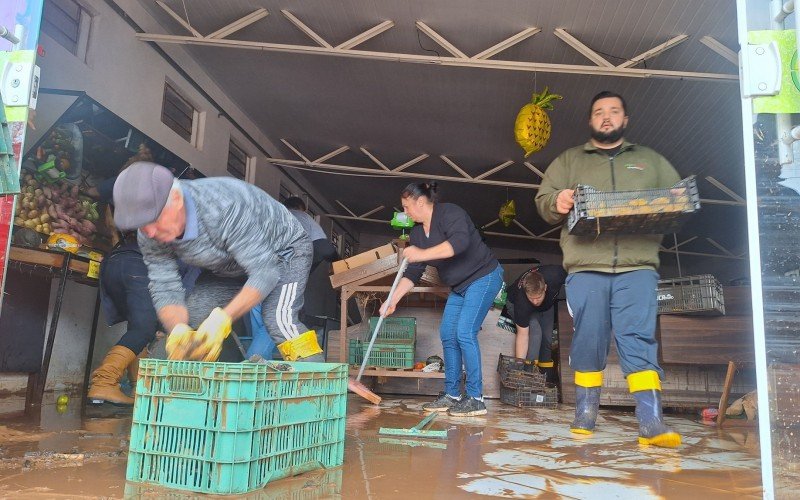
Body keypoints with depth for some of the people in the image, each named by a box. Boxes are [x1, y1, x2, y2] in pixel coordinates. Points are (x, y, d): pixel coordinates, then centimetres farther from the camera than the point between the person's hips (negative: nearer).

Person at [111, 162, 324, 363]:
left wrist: (221, 319, -49)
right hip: (229, 268, 6)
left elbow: (264, 272, -39)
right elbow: (165, 291, -19)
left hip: (284, 249, -6)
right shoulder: (150, 235, -21)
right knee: (190, 318, -8)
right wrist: (178, 330, -41)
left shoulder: (226, 207, -41)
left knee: (278, 319, -29)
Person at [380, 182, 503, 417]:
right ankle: (452, 395, 13)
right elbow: (412, 273, 7)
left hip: (483, 277, -9)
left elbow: (460, 241, -37)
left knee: (465, 333, -16)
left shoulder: (449, 213, -17)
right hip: (459, 286, 9)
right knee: (448, 335, 4)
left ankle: (476, 399, -8)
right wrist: (393, 300, 0)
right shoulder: (417, 232, 7)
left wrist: (423, 254, -38)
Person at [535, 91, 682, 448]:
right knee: (587, 340, 0)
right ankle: (585, 413, 12)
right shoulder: (568, 160, 19)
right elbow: (543, 199, 11)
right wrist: (557, 202, -12)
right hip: (585, 266, 0)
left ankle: (651, 422, -9)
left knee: (639, 339, -8)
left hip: (638, 267, 0)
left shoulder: (651, 160, 23)